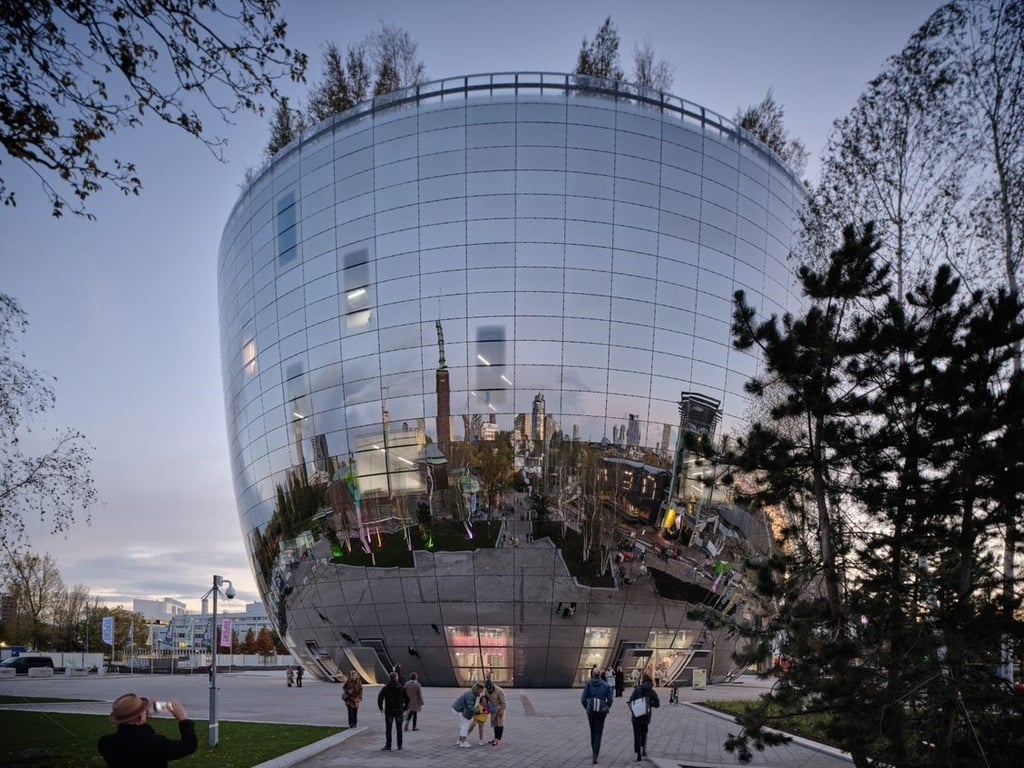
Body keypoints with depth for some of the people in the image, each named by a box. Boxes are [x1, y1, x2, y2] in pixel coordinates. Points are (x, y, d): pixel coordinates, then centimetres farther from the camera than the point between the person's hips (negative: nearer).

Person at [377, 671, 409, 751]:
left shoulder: (386, 688, -5)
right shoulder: (401, 687, 1)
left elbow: (380, 698, -13)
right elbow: (407, 699, 1)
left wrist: (381, 708, 0)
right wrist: (404, 708, 11)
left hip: (389, 711, -2)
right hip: (399, 711, 2)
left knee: (388, 729, 3)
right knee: (399, 728, 12)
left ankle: (388, 746, 2)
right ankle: (400, 745, 14)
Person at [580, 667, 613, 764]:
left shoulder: (588, 684, -2)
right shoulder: (605, 685, -2)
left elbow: (583, 699, -6)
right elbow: (610, 699, -3)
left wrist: (587, 708, 10)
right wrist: (606, 709, 12)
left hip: (590, 711, 1)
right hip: (601, 711, -1)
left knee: (593, 731, 20)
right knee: (599, 733, 2)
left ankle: (594, 752, 30)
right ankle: (595, 756, -11)